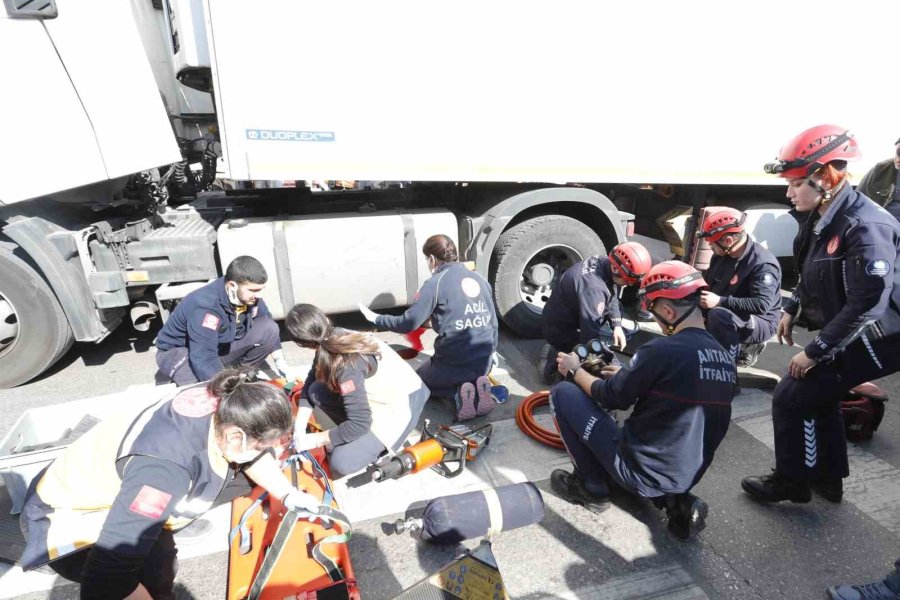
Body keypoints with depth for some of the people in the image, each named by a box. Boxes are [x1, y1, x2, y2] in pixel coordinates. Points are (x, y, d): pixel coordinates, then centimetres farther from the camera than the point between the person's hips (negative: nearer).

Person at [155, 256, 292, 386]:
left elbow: (268, 327, 1)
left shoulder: (250, 297, -16)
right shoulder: (206, 306, -36)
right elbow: (203, 360, -42)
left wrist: (280, 363, -8)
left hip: (220, 345, 6)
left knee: (269, 328, -16)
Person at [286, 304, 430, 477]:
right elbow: (309, 384, 2)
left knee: (341, 463, -18)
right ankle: (345, 434, 9)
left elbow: (359, 424, -28)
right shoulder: (333, 340, -10)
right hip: (380, 392, 8)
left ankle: (382, 443, 7)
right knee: (316, 391, -2)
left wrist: (315, 440, -15)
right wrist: (299, 430, -6)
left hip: (399, 404, -8)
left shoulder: (347, 364, -32)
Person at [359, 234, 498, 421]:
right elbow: (493, 323, 12)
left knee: (421, 378, 27)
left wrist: (376, 318, 6)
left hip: (453, 364, -5)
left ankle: (459, 393, -2)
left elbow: (408, 323, -10)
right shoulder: (481, 280, 7)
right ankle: (478, 385, 4)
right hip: (484, 363, 5)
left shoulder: (436, 283, -11)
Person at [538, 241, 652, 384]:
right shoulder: (593, 287, -37)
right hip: (561, 330, -10)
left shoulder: (603, 263, -8)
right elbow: (591, 330, -35)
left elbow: (611, 298, 6)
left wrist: (617, 326, -7)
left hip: (572, 319, 10)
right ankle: (557, 357, -6)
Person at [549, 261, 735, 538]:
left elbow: (611, 398, -10)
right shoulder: (725, 358, 1)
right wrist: (628, 376, 18)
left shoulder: (663, 350, -22)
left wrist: (575, 371, 6)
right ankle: (676, 500, 13)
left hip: (642, 469, -7)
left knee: (564, 393, 0)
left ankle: (592, 488, 9)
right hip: (687, 474, 8)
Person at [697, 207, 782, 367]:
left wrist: (720, 301, -36)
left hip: (760, 323, -9)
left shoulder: (763, 264, -24)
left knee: (718, 315, -37)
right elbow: (708, 281, 13)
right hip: (729, 315, 9)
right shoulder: (721, 254, -1)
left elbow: (762, 305, -32)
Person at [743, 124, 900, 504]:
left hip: (869, 340, -10)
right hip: (842, 332, 10)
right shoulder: (823, 218, 1)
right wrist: (792, 309, 8)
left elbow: (866, 305, -29)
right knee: (818, 393, 20)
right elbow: (814, 275, 16)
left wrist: (814, 352, -24)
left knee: (792, 397, -7)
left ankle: (791, 481, 14)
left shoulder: (864, 227, -27)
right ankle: (827, 478, 39)